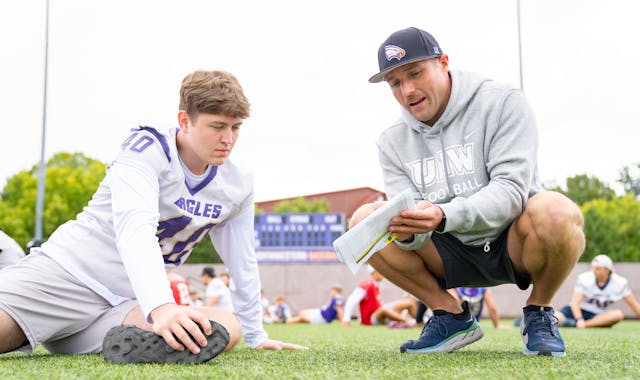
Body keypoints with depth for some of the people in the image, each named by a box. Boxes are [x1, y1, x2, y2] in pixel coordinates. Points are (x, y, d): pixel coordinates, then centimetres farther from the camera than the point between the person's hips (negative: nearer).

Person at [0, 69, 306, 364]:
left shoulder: (238, 189, 4)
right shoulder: (146, 147, -12)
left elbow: (242, 262, 15)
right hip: (67, 268, -5)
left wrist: (256, 336, 17)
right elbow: (134, 228, -28)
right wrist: (161, 307, -43)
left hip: (127, 305, 5)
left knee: (228, 327, -27)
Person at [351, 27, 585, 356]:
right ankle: (452, 315, -1)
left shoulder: (502, 103, -11)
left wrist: (444, 216, -40)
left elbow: (511, 190, -23)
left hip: (512, 244, -4)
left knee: (556, 211, -37)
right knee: (364, 220, -14)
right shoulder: (392, 142, 2)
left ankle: (539, 311, -5)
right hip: (452, 255, 4)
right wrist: (408, 232, -32)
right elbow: (417, 236, -6)